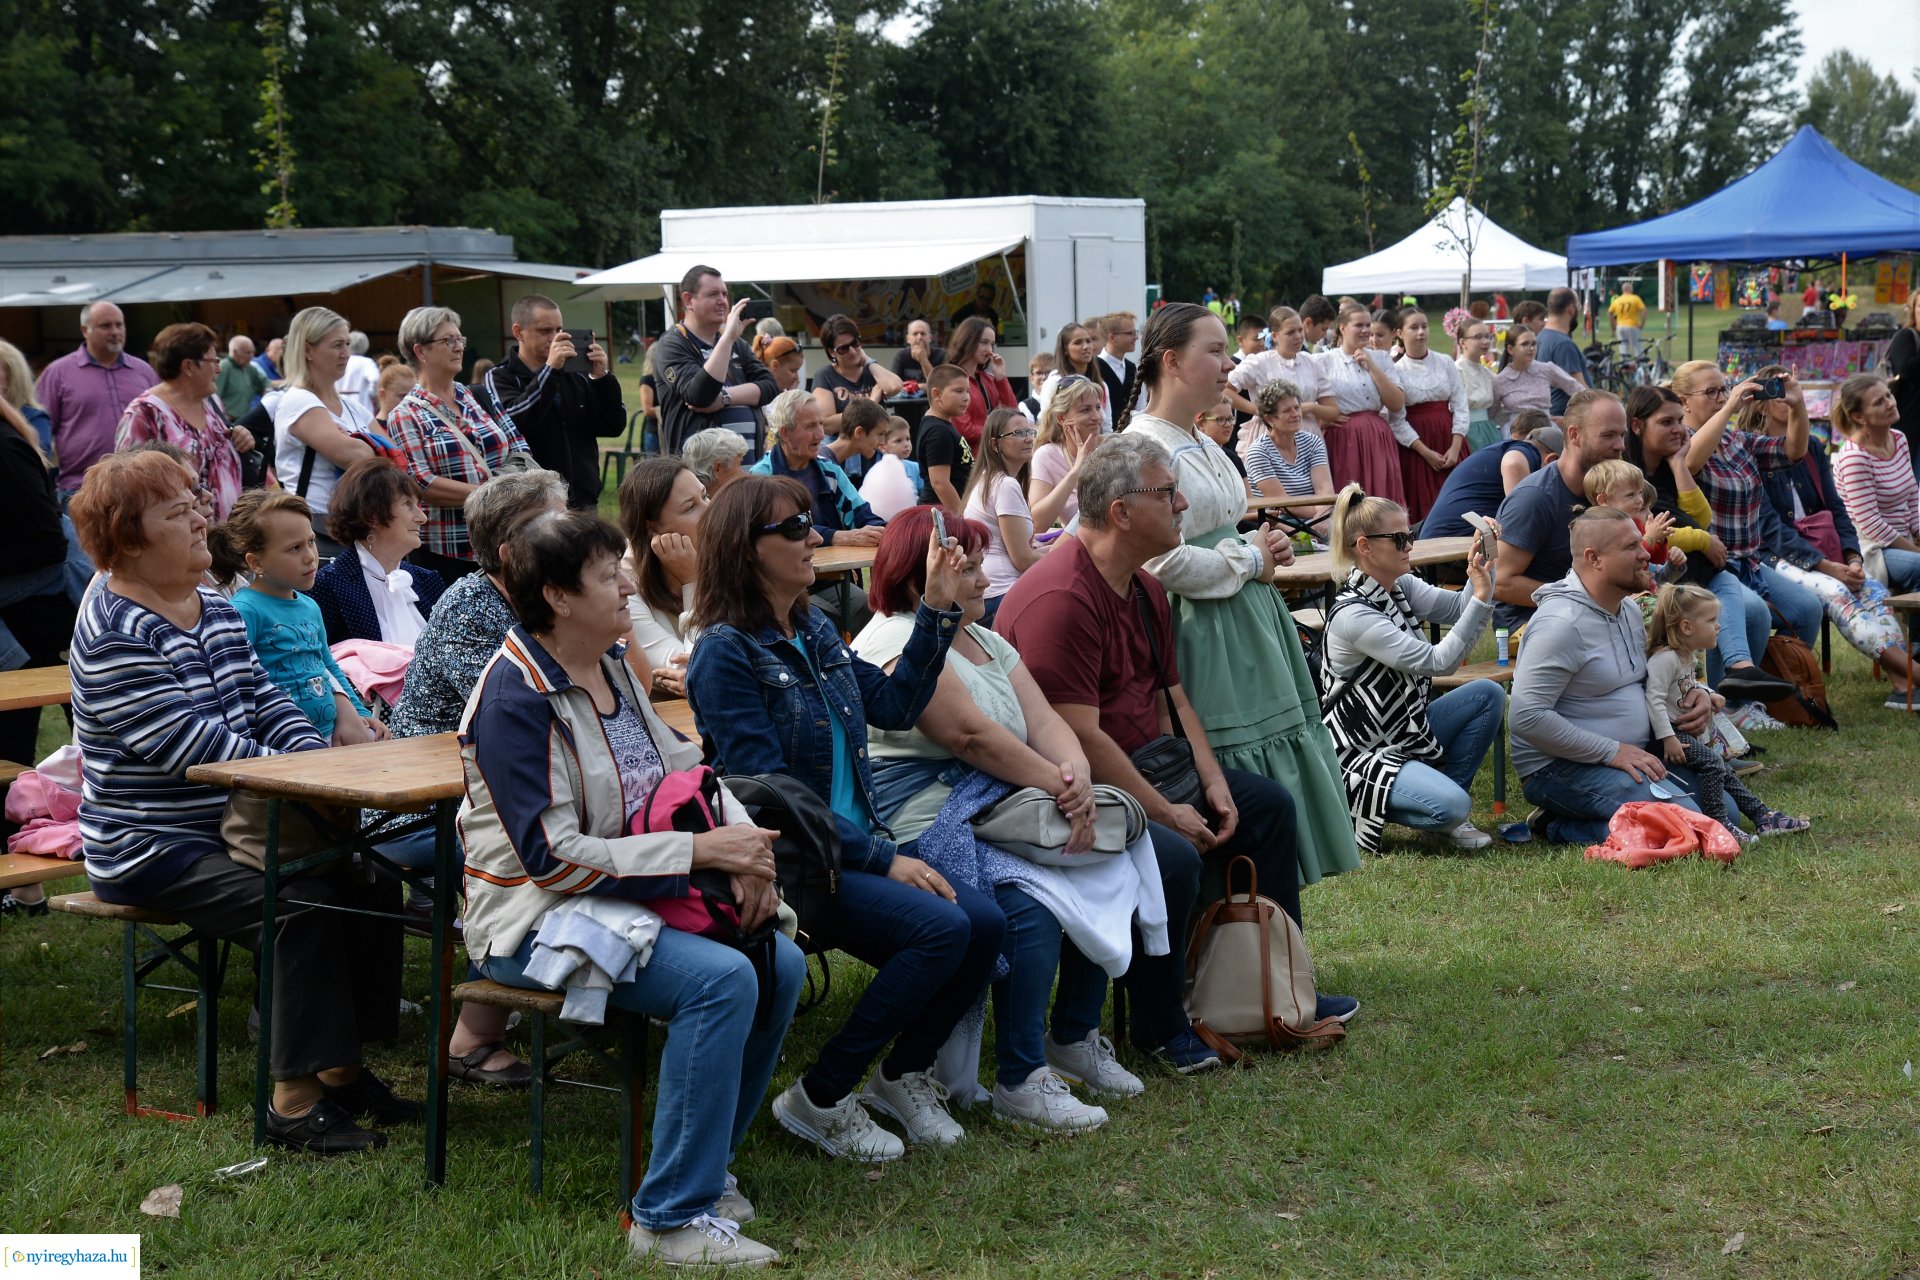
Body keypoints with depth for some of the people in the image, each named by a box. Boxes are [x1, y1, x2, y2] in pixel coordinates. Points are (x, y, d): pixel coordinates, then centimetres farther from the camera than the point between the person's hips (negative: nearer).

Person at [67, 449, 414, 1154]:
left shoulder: (216, 611, 12)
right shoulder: (113, 634, -16)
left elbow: (265, 703, 11)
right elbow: (188, 743, -23)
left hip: (231, 826, 9)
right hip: (151, 851, -9)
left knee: (366, 877, -6)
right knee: (303, 901, -26)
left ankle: (344, 1066, 3)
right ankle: (295, 1103, -21)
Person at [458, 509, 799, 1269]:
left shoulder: (611, 670, 9)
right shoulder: (517, 698, -18)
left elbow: (685, 770, 14)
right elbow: (553, 855, -23)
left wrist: (744, 843, -8)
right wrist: (700, 850, -24)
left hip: (624, 894, 8)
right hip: (535, 920, -8)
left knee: (781, 965, -8)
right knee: (721, 979, -27)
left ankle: (703, 1163, 9)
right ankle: (672, 1216, -19)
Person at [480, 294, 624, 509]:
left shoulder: (574, 376, 13)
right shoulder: (499, 379, 0)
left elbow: (613, 426, 9)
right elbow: (512, 424, -20)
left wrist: (601, 377, -6)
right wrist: (550, 369, -21)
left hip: (584, 505, 5)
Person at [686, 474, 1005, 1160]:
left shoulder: (815, 630, 12)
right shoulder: (726, 652, -13)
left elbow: (893, 704, 18)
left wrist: (936, 610, 9)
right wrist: (882, 859, -19)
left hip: (853, 846, 8)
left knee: (984, 921, -12)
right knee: (940, 928, -25)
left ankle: (903, 1074, 12)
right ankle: (818, 1098, -10)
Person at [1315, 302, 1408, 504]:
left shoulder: (1380, 358, 13)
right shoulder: (1326, 362, 0)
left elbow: (1397, 404, 1)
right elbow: (1329, 412, -8)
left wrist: (1372, 367, -2)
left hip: (1378, 441, 4)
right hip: (1343, 442, -4)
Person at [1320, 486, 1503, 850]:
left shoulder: (1401, 587, 4)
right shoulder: (1352, 615, -24)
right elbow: (1438, 662, -24)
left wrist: (1484, 563, -19)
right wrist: (1482, 597, -26)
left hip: (1406, 731, 10)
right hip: (1361, 753, -10)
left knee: (1488, 695, -2)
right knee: (1451, 806, -28)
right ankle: (1353, 808, -2)